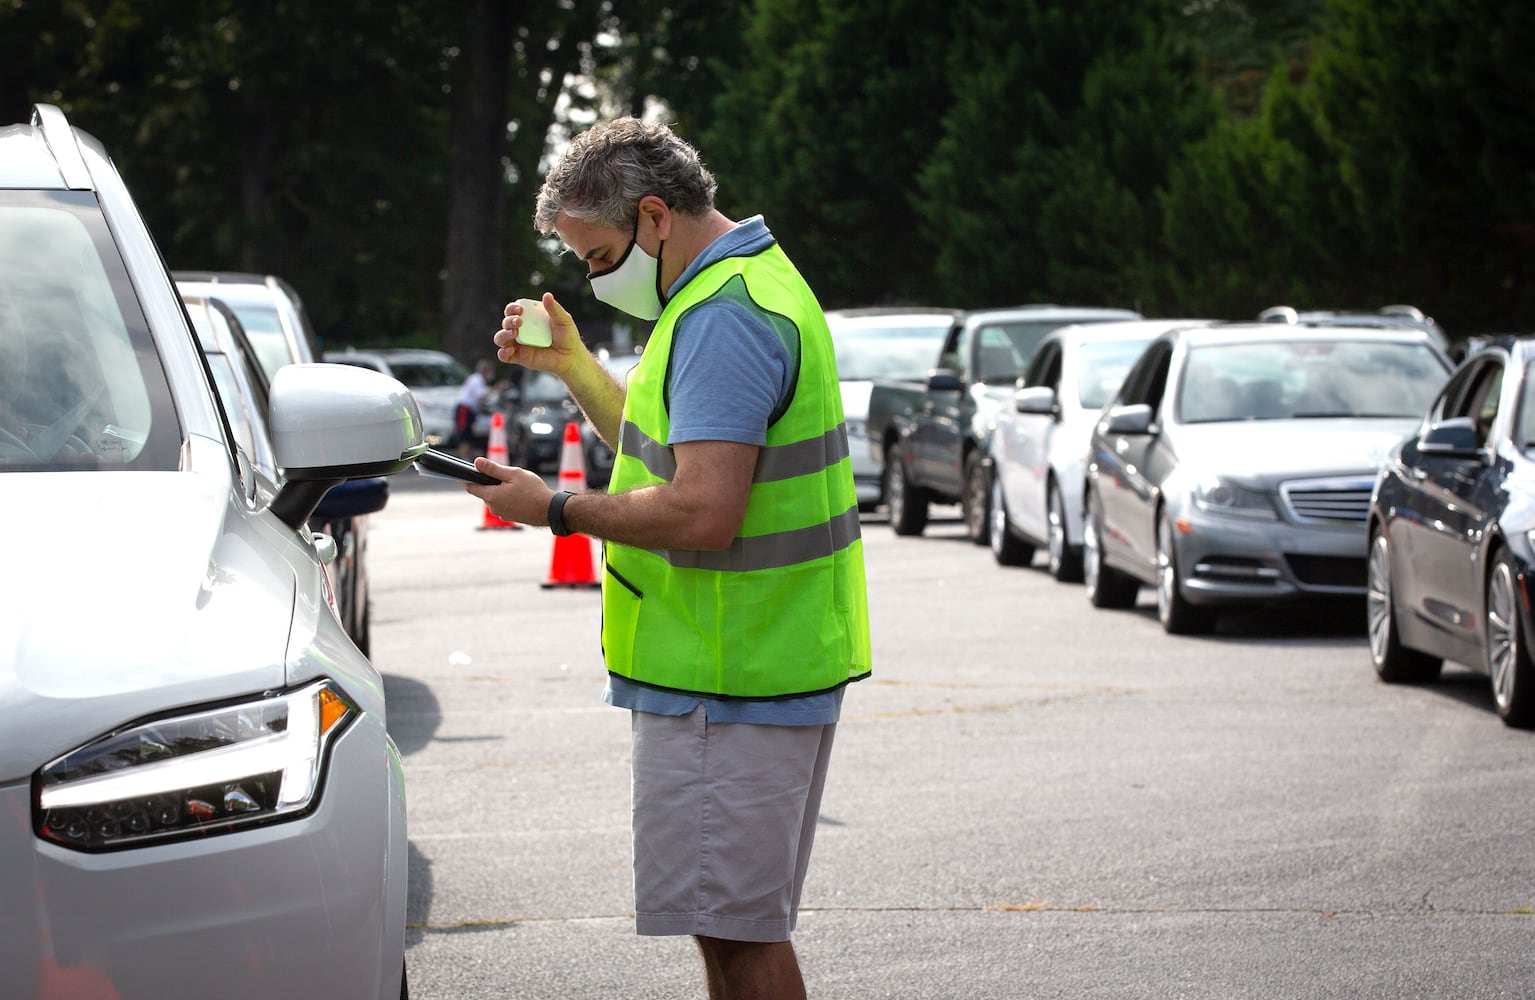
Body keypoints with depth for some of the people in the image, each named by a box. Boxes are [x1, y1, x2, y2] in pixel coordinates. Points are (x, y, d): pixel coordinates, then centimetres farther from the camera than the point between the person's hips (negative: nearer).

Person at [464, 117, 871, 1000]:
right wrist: (570, 363, 17)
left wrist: (558, 510, -16)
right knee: (736, 918, 16)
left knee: (735, 925, -7)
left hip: (728, 681, -11)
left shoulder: (723, 319, -19)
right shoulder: (752, 282, 16)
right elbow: (676, 450, 26)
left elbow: (702, 513, -27)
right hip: (757, 664, 11)